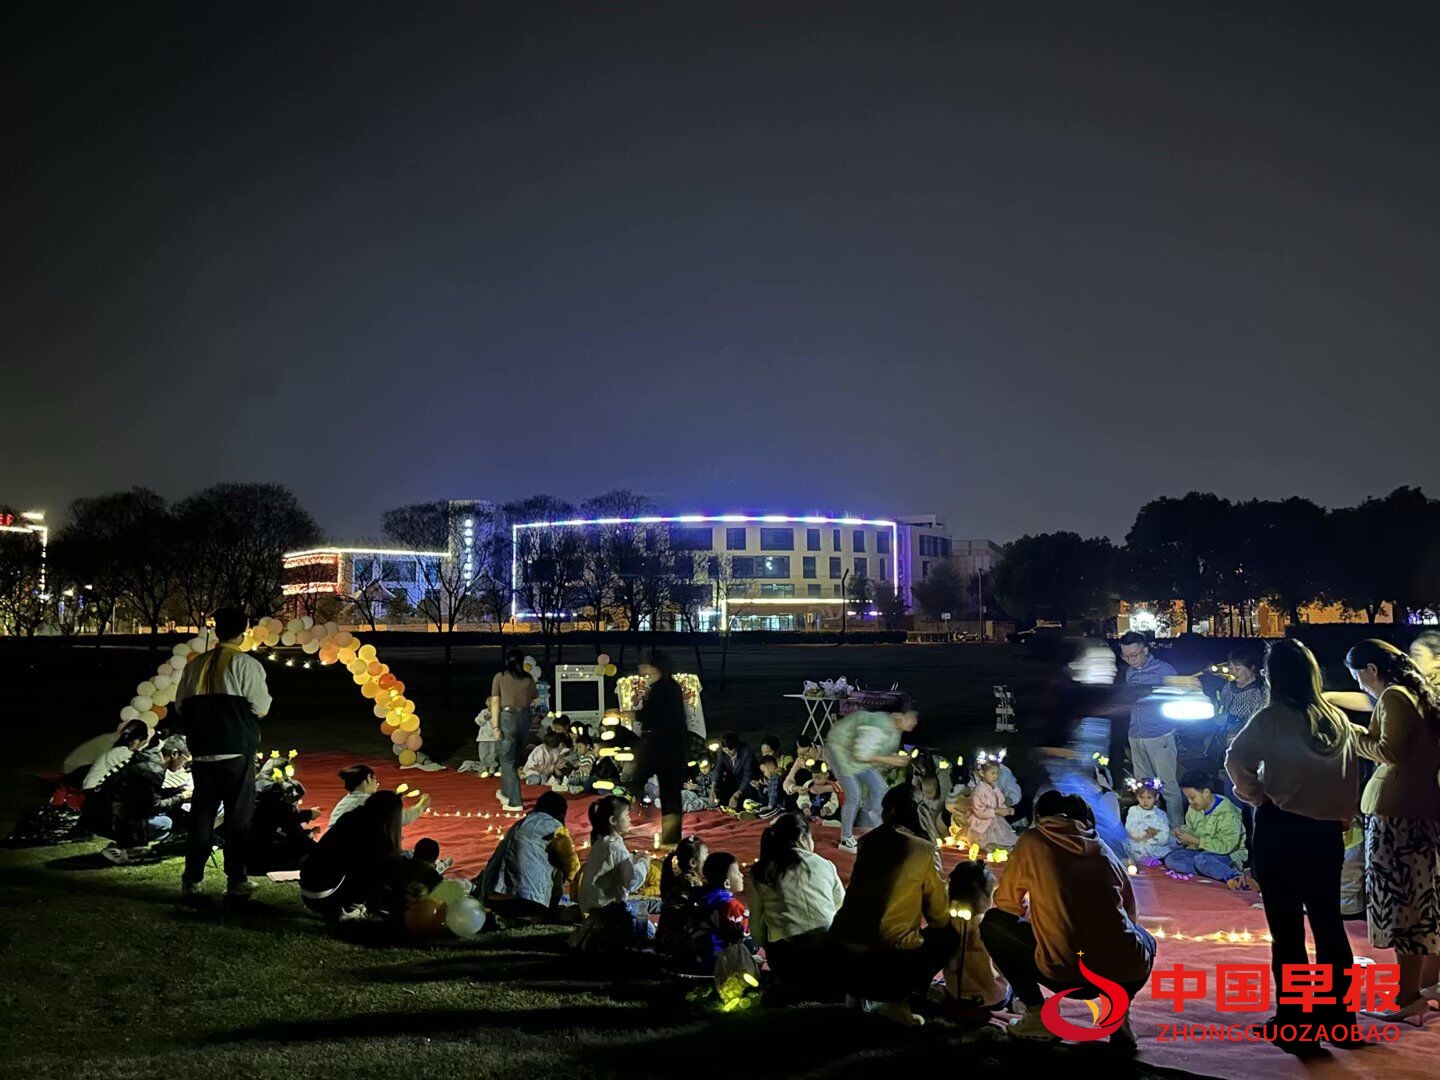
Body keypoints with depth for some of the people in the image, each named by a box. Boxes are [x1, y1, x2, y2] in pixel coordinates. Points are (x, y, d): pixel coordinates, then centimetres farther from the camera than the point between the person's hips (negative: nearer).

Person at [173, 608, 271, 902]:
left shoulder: (194, 666, 9)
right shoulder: (246, 664, -6)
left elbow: (181, 707, 13)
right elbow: (261, 709, -7)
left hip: (202, 753, 4)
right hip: (237, 754, -4)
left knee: (201, 814, 11)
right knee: (239, 816, 3)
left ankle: (191, 880, 13)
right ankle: (236, 881, 5)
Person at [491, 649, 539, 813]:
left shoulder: (500, 677, 1)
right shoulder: (528, 678, 5)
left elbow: (495, 702, -4)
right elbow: (534, 701, 9)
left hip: (507, 717, -3)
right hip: (525, 718, 3)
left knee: (508, 761, 3)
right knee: (515, 758, 19)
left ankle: (515, 801, -1)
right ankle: (506, 793, 33)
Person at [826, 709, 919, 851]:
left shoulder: (895, 729, -6)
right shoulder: (878, 727, -36)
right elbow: (861, 755, -35)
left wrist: (897, 759, -14)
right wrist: (890, 761, -30)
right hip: (841, 750, -9)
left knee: (879, 788, 5)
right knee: (854, 795, -12)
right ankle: (846, 839, 3)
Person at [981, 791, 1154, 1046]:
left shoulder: (1033, 841, 8)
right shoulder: (1104, 850, 17)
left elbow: (1006, 902, 16)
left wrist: (1026, 908, 40)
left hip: (1065, 975, -3)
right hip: (1129, 975, 3)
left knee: (993, 924, 20)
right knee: (1144, 939, 39)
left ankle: (1038, 1014, 10)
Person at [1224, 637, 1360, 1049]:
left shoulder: (1273, 718, -9)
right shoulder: (1338, 720, 7)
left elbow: (1237, 761, -14)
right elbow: (1352, 779, 11)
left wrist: (1256, 795, 2)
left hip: (1280, 831, -5)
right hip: (1327, 833, 5)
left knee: (1287, 928, 2)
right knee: (1329, 924, 14)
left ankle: (1294, 1020, 5)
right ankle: (1337, 1016, 21)